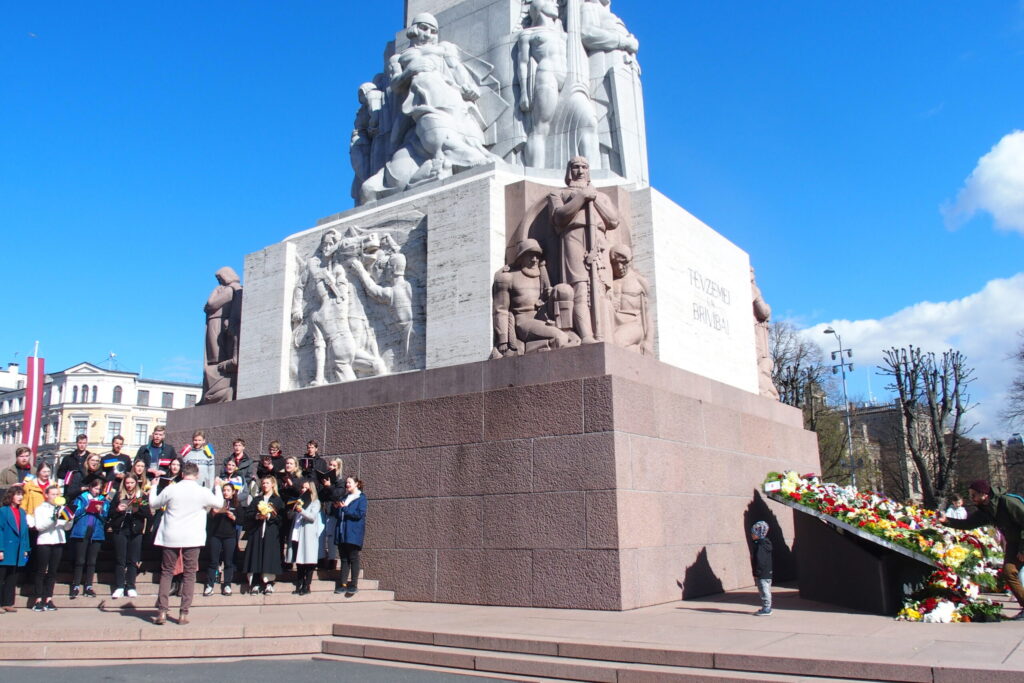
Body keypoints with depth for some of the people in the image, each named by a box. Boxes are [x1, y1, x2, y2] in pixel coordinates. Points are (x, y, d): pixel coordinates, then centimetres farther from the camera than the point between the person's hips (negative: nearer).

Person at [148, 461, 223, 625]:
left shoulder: (170, 490, -5)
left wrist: (153, 487, 28)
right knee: (189, 574, 7)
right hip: (193, 539, -1)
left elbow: (153, 504, 11)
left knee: (166, 573, 11)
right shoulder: (203, 492, -6)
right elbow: (219, 503, 10)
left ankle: (162, 612, 6)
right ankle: (184, 613, 6)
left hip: (171, 538, 1)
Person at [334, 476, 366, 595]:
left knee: (353, 558, -5)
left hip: (353, 533, -6)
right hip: (342, 533, 6)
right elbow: (338, 515, 21)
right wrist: (336, 508, 1)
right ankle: (343, 584, 5)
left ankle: (354, 584, -2)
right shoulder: (344, 498, 21)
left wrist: (344, 508, -13)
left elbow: (360, 514, -12)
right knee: (344, 558, 4)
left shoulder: (361, 498, 0)